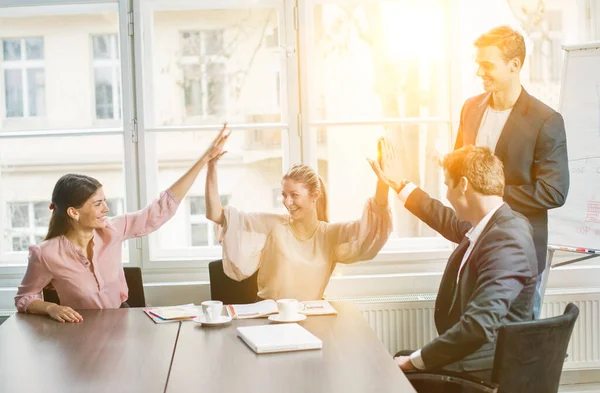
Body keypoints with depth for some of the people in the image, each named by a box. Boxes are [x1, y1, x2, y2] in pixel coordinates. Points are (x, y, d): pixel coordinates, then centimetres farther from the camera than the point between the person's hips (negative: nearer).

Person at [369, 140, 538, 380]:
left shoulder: (507, 240, -24)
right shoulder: (486, 225, 5)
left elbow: (478, 326, -31)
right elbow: (448, 222, 29)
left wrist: (416, 360, -23)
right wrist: (398, 185, 34)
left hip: (481, 367, -9)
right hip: (466, 352, 9)